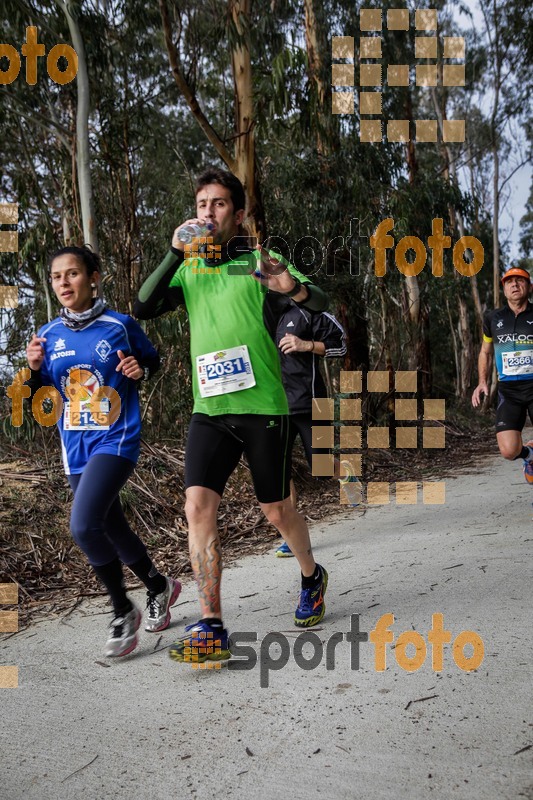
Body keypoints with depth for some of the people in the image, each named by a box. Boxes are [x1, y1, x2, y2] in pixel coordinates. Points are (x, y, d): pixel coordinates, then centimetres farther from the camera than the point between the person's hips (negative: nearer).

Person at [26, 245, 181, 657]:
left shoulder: (120, 325, -7)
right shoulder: (49, 335, 3)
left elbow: (153, 358, 8)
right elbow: (37, 392, 10)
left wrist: (140, 370, -13)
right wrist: (34, 367, -10)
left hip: (116, 439, -5)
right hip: (75, 445, 6)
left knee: (84, 524, -20)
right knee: (112, 529, 14)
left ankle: (125, 611, 2)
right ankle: (160, 586, 40)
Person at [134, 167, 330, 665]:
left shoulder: (259, 261, 3)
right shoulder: (188, 269, 12)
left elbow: (320, 303, -7)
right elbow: (142, 310, -2)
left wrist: (292, 286, -30)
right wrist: (175, 254, -12)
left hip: (262, 405, -3)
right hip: (209, 409, 3)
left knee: (276, 512, 8)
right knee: (197, 506, -11)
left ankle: (311, 577, 38)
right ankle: (211, 629, -2)